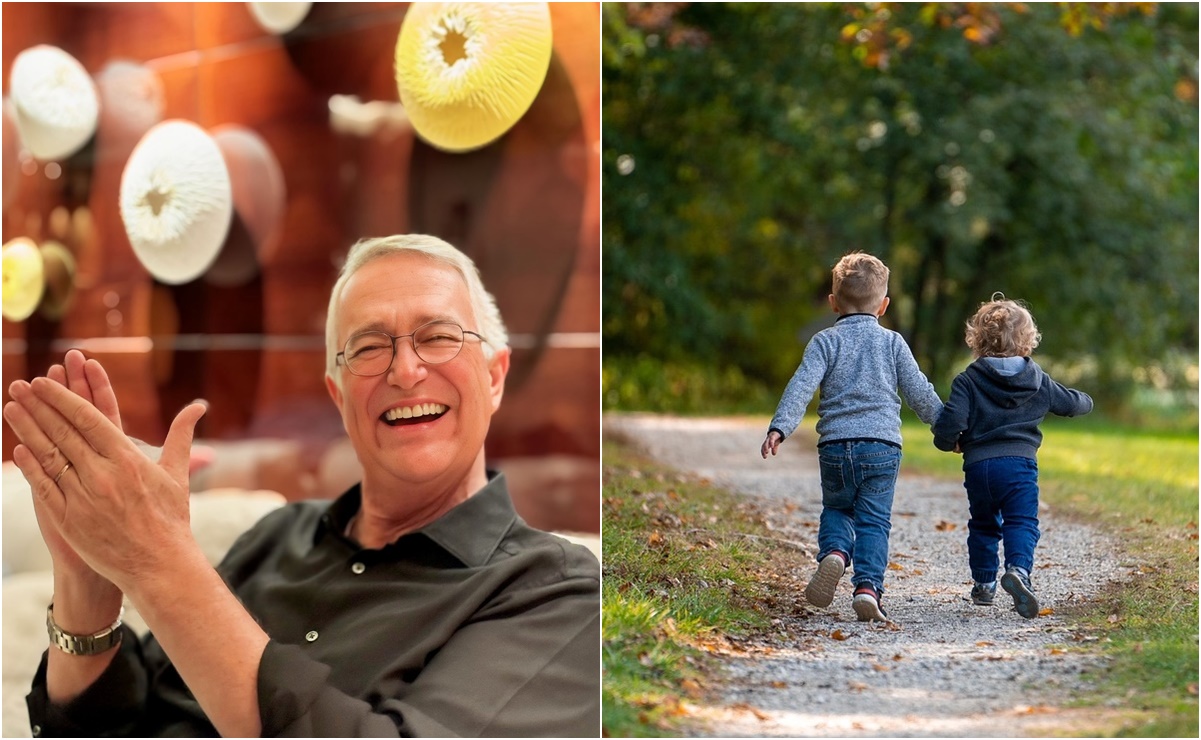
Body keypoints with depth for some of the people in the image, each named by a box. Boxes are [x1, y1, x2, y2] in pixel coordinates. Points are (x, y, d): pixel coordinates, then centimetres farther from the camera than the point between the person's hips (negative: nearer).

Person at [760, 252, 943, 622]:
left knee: (836, 509, 20)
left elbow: (802, 386, -9)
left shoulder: (825, 341, 5)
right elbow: (920, 393, 11)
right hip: (882, 446, 0)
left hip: (835, 446, 0)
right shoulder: (892, 343, 9)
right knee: (874, 522, 3)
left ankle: (833, 554, -9)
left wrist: (779, 427, -16)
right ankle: (867, 587, -13)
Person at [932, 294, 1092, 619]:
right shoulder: (1038, 381, 8)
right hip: (1020, 462, -1)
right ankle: (1018, 569, -31)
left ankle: (983, 583, 24)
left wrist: (948, 442, 10)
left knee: (983, 525, 18)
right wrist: (1086, 401, 45)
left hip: (977, 465, 1)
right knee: (1021, 522, -5)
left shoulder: (968, 380, 0)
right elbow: (1072, 403, 22)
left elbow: (950, 420, -11)